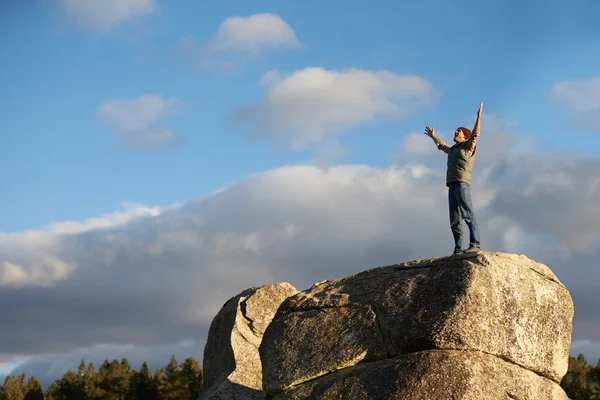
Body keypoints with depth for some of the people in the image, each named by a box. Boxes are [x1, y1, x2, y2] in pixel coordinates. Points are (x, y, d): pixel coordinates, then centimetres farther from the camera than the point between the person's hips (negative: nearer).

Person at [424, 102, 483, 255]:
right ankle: (458, 249, -5)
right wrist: (433, 136, 62)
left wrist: (479, 116, -13)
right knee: (454, 220, 0)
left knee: (468, 215, -17)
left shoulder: (468, 146, 9)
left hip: (462, 184, -8)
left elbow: (475, 133, -6)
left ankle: (475, 244, -24)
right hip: (452, 186, 8)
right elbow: (441, 145, 48)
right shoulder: (453, 150, 29)